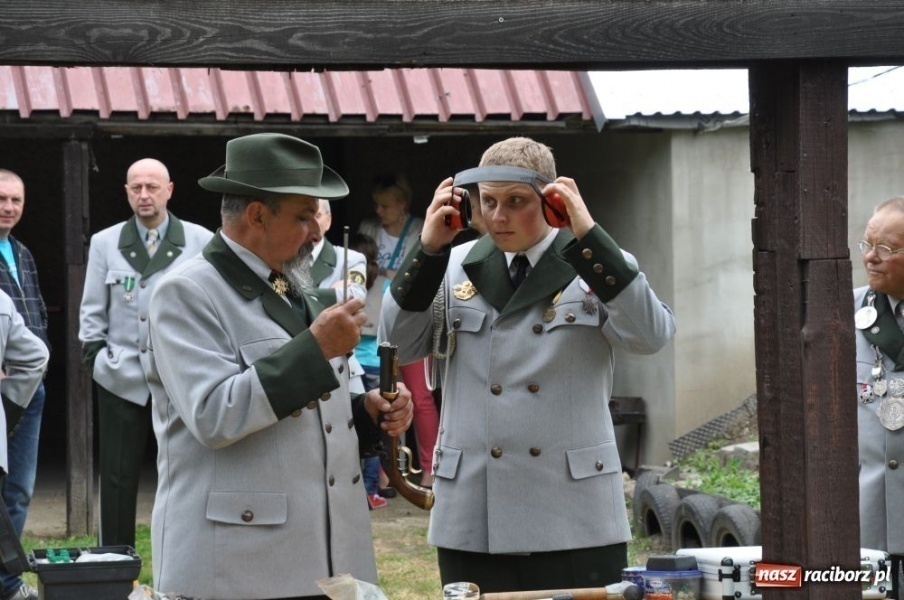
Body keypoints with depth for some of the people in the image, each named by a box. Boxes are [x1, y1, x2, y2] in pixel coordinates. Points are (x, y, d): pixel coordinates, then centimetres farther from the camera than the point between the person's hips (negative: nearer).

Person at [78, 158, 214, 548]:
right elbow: (92, 311, 9)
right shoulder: (105, 243, 8)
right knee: (117, 477, 5)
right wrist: (96, 356, 0)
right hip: (122, 378, 1)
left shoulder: (200, 241, 1)